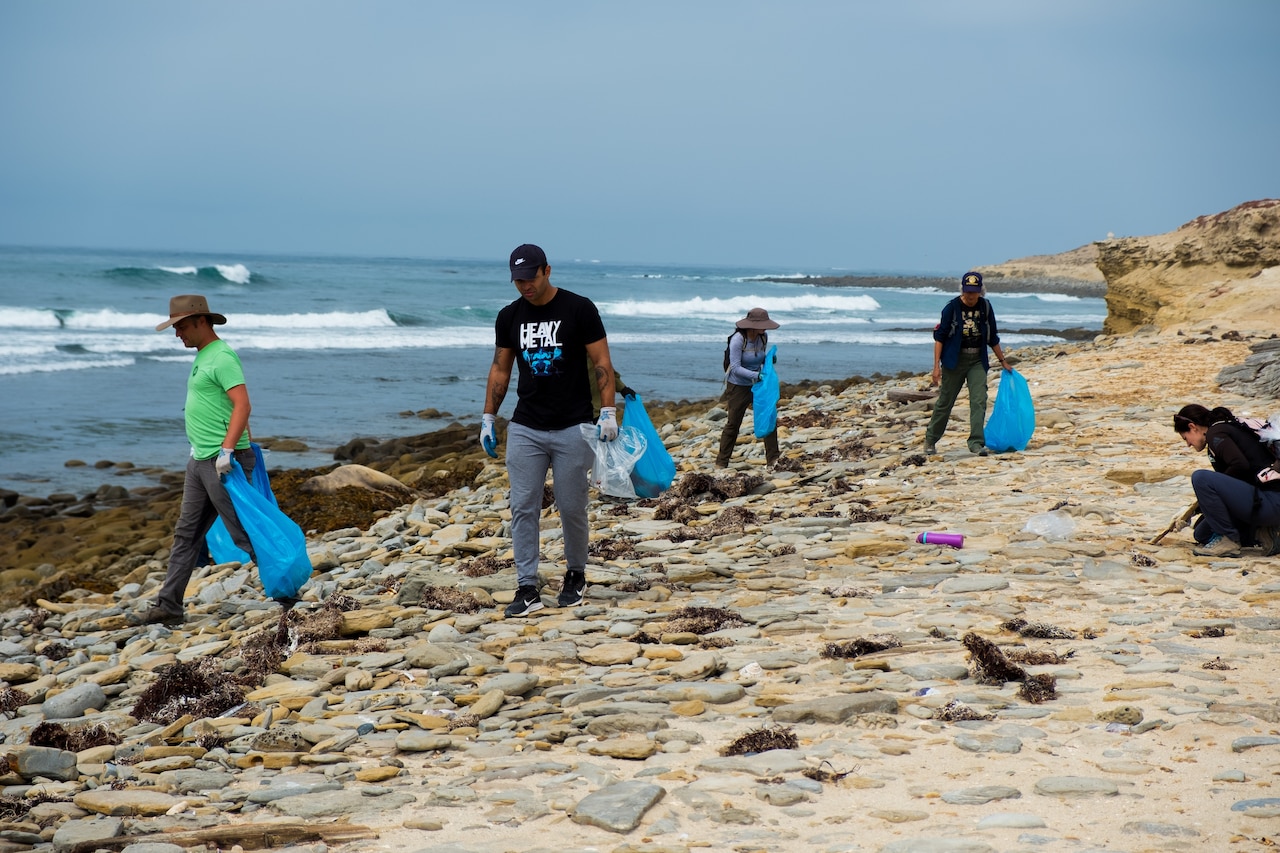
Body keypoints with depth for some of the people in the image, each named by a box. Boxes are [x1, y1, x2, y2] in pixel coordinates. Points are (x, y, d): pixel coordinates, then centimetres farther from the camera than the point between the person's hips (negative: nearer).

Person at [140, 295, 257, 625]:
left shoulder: (222, 357, -14)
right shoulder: (202, 357, 17)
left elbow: (242, 405, -23)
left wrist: (226, 450, -29)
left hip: (223, 462, -10)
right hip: (200, 461, 10)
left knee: (244, 531, -6)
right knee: (186, 534, 11)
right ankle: (168, 606, 15)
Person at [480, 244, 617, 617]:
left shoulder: (579, 309, -6)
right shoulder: (509, 317, 6)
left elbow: (601, 362, -5)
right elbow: (500, 369, 13)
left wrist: (608, 412, -13)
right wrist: (488, 418, 10)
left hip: (573, 428, -3)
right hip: (525, 429, 3)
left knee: (571, 507, 3)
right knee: (523, 508, -2)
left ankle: (575, 575, 24)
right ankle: (527, 588, 2)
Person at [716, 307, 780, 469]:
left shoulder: (763, 336, -6)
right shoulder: (738, 340, -24)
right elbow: (735, 368, -25)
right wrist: (756, 375, -34)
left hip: (757, 384, 5)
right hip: (738, 386, -5)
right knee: (733, 423, 3)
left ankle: (773, 458, 3)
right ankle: (721, 462, 15)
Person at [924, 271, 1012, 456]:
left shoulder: (985, 307, 2)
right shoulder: (952, 307, -9)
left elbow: (992, 338, 13)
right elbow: (940, 337, -7)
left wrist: (1003, 361, 18)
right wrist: (937, 366, -13)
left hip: (977, 361, 3)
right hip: (954, 360, -3)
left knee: (979, 401, -10)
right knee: (945, 401, 6)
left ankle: (976, 442, -9)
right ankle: (930, 439, 22)